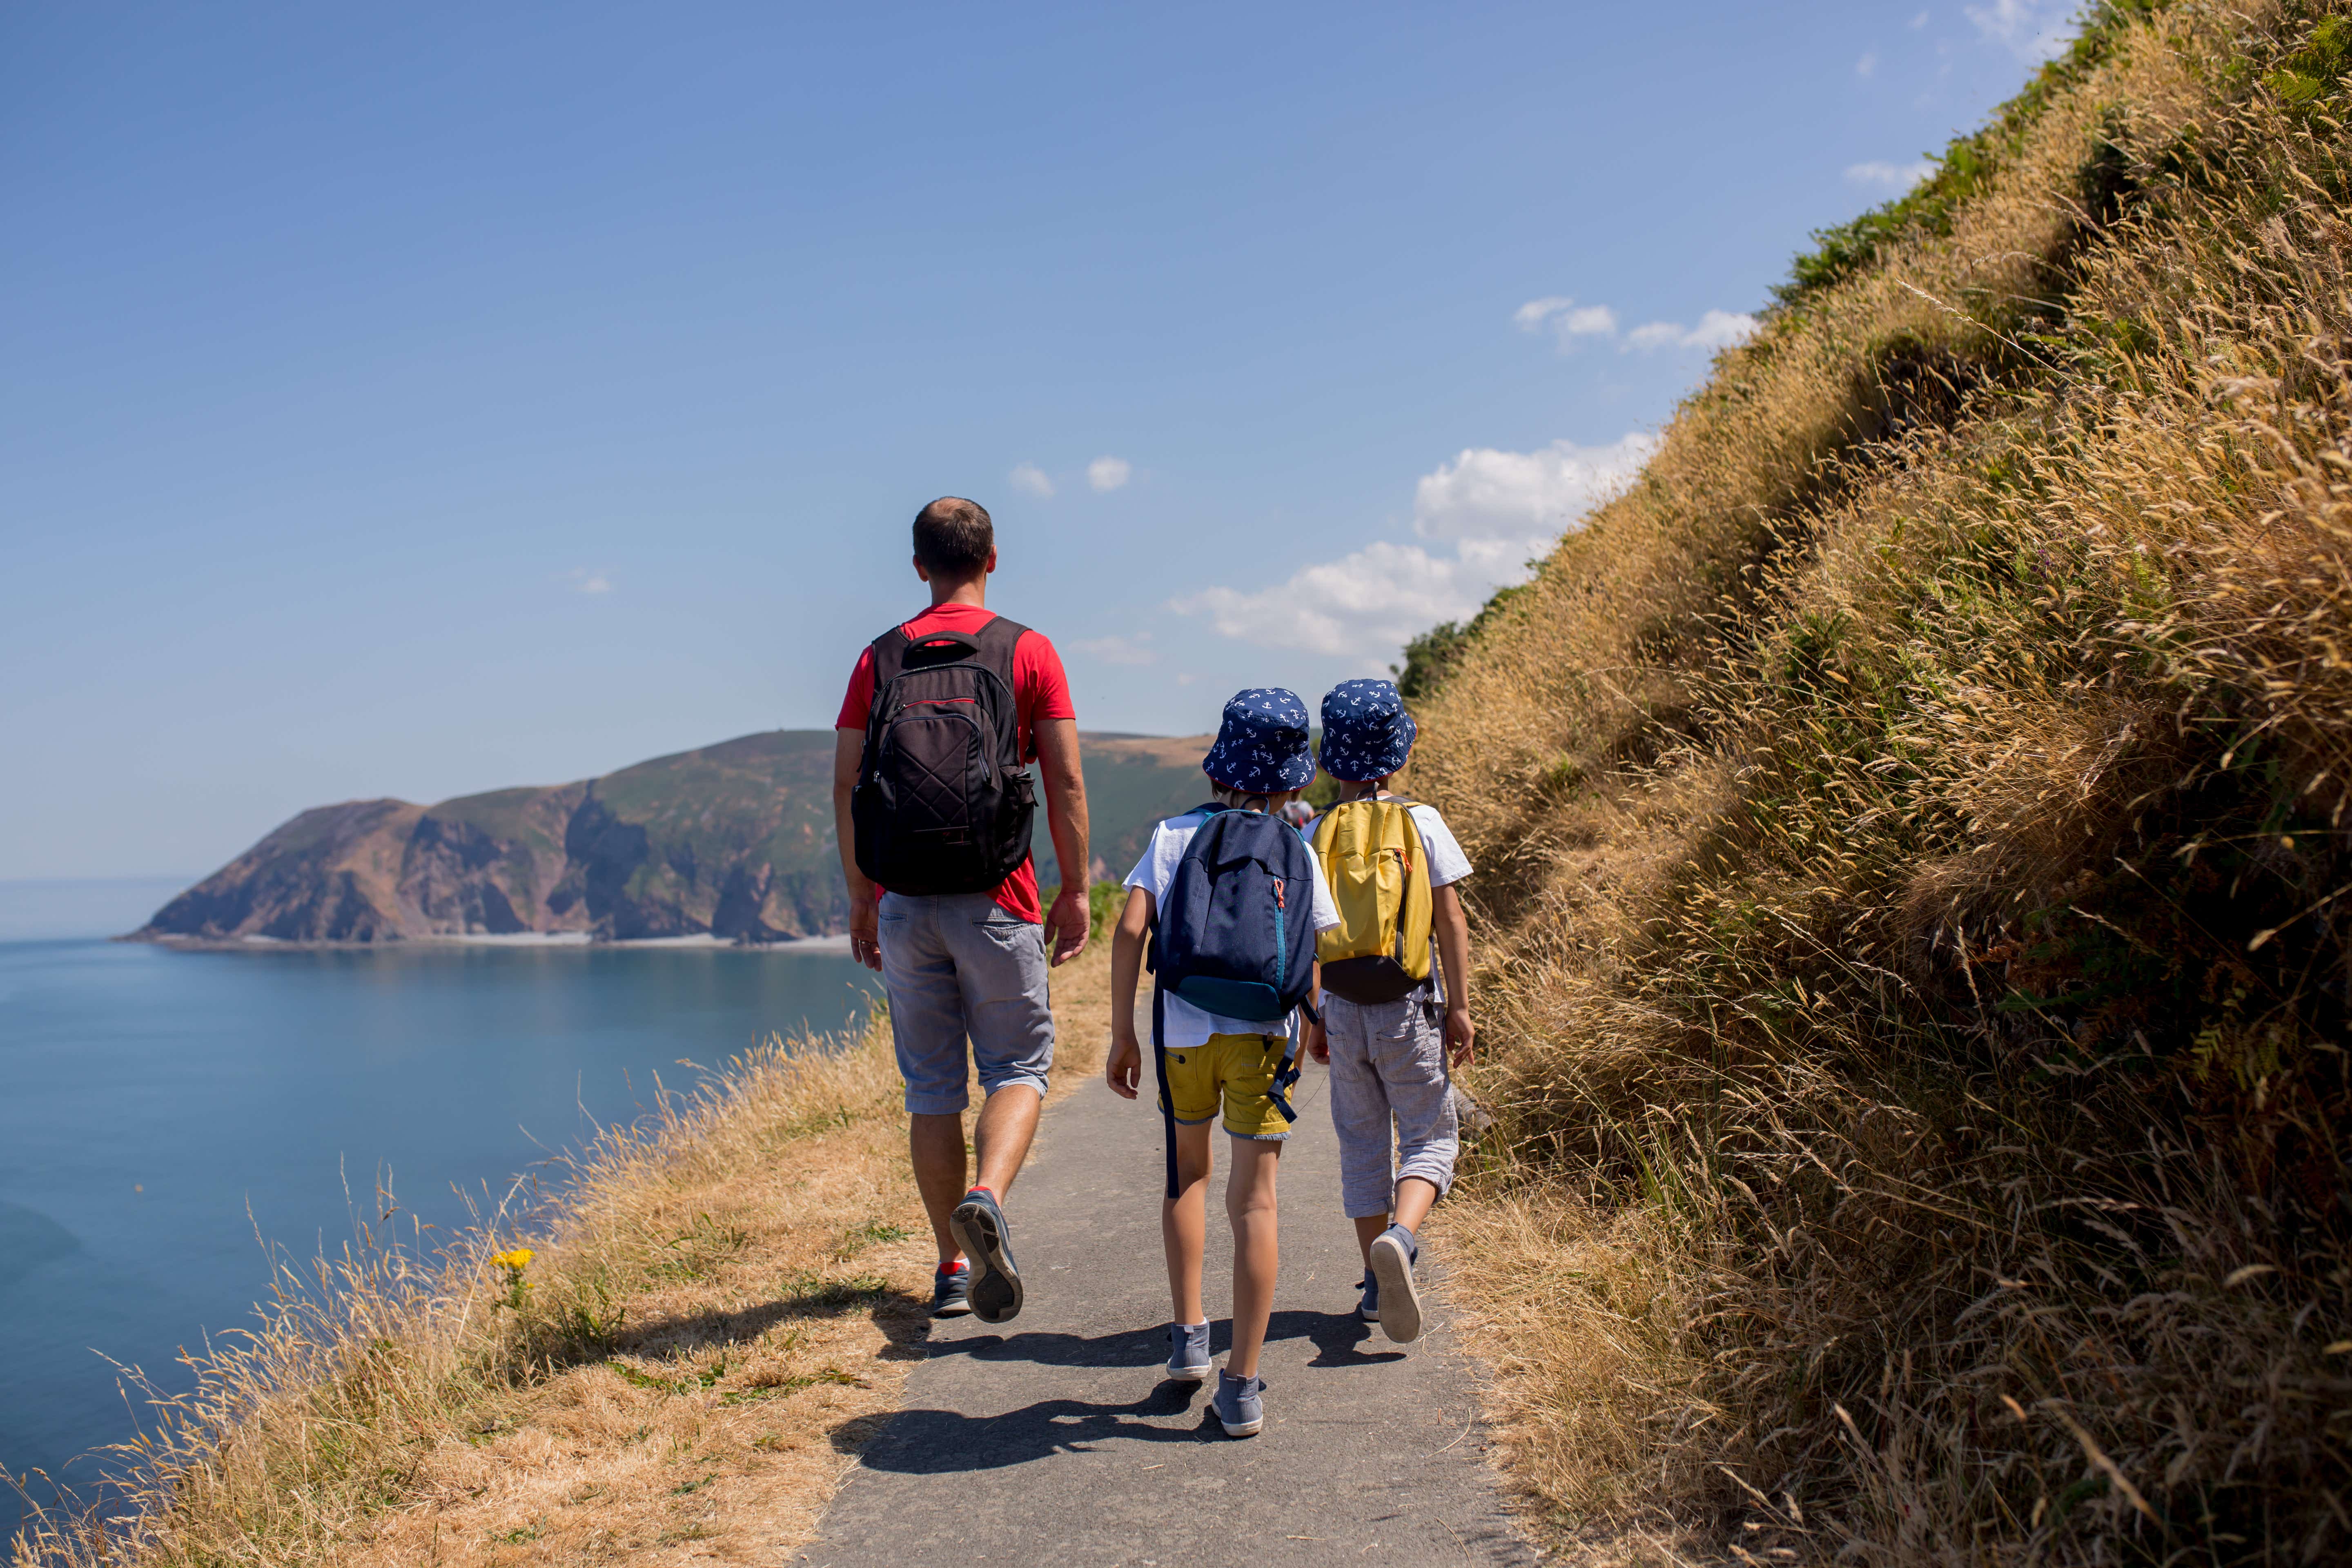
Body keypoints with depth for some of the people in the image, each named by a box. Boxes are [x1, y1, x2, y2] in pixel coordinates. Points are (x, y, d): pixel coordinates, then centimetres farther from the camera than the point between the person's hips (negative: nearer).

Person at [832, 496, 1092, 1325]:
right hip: (996, 900, -2)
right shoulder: (1027, 652, -1)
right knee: (1018, 1068, 8)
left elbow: (845, 784, 3)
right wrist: (1075, 890, 3)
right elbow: (1066, 782, -4)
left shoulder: (879, 659, 6)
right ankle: (986, 1198, -19)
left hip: (905, 904, 3)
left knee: (931, 1088, 11)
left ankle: (953, 1268, 17)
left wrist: (861, 899, 10)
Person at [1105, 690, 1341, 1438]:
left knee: (1188, 1175, 24)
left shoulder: (1174, 836, 3)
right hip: (1260, 1035, -1)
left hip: (1183, 1032, 1)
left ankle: (1188, 1335, 23)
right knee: (1255, 1201, 4)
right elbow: (1309, 967, 2)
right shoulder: (1296, 853, 1)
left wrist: (1121, 1035, -1)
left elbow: (1129, 931, -7)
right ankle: (1242, 1385, 3)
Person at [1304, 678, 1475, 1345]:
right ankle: (1399, 1238, -19)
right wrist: (1459, 1008, 0)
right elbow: (1450, 922, -7)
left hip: (1344, 1010, 2)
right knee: (1430, 1135, 8)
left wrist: (1311, 1019, 9)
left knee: (1362, 1142, 13)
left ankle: (1377, 1283, 18)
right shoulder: (1422, 822, -6)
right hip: (1409, 1009, -2)